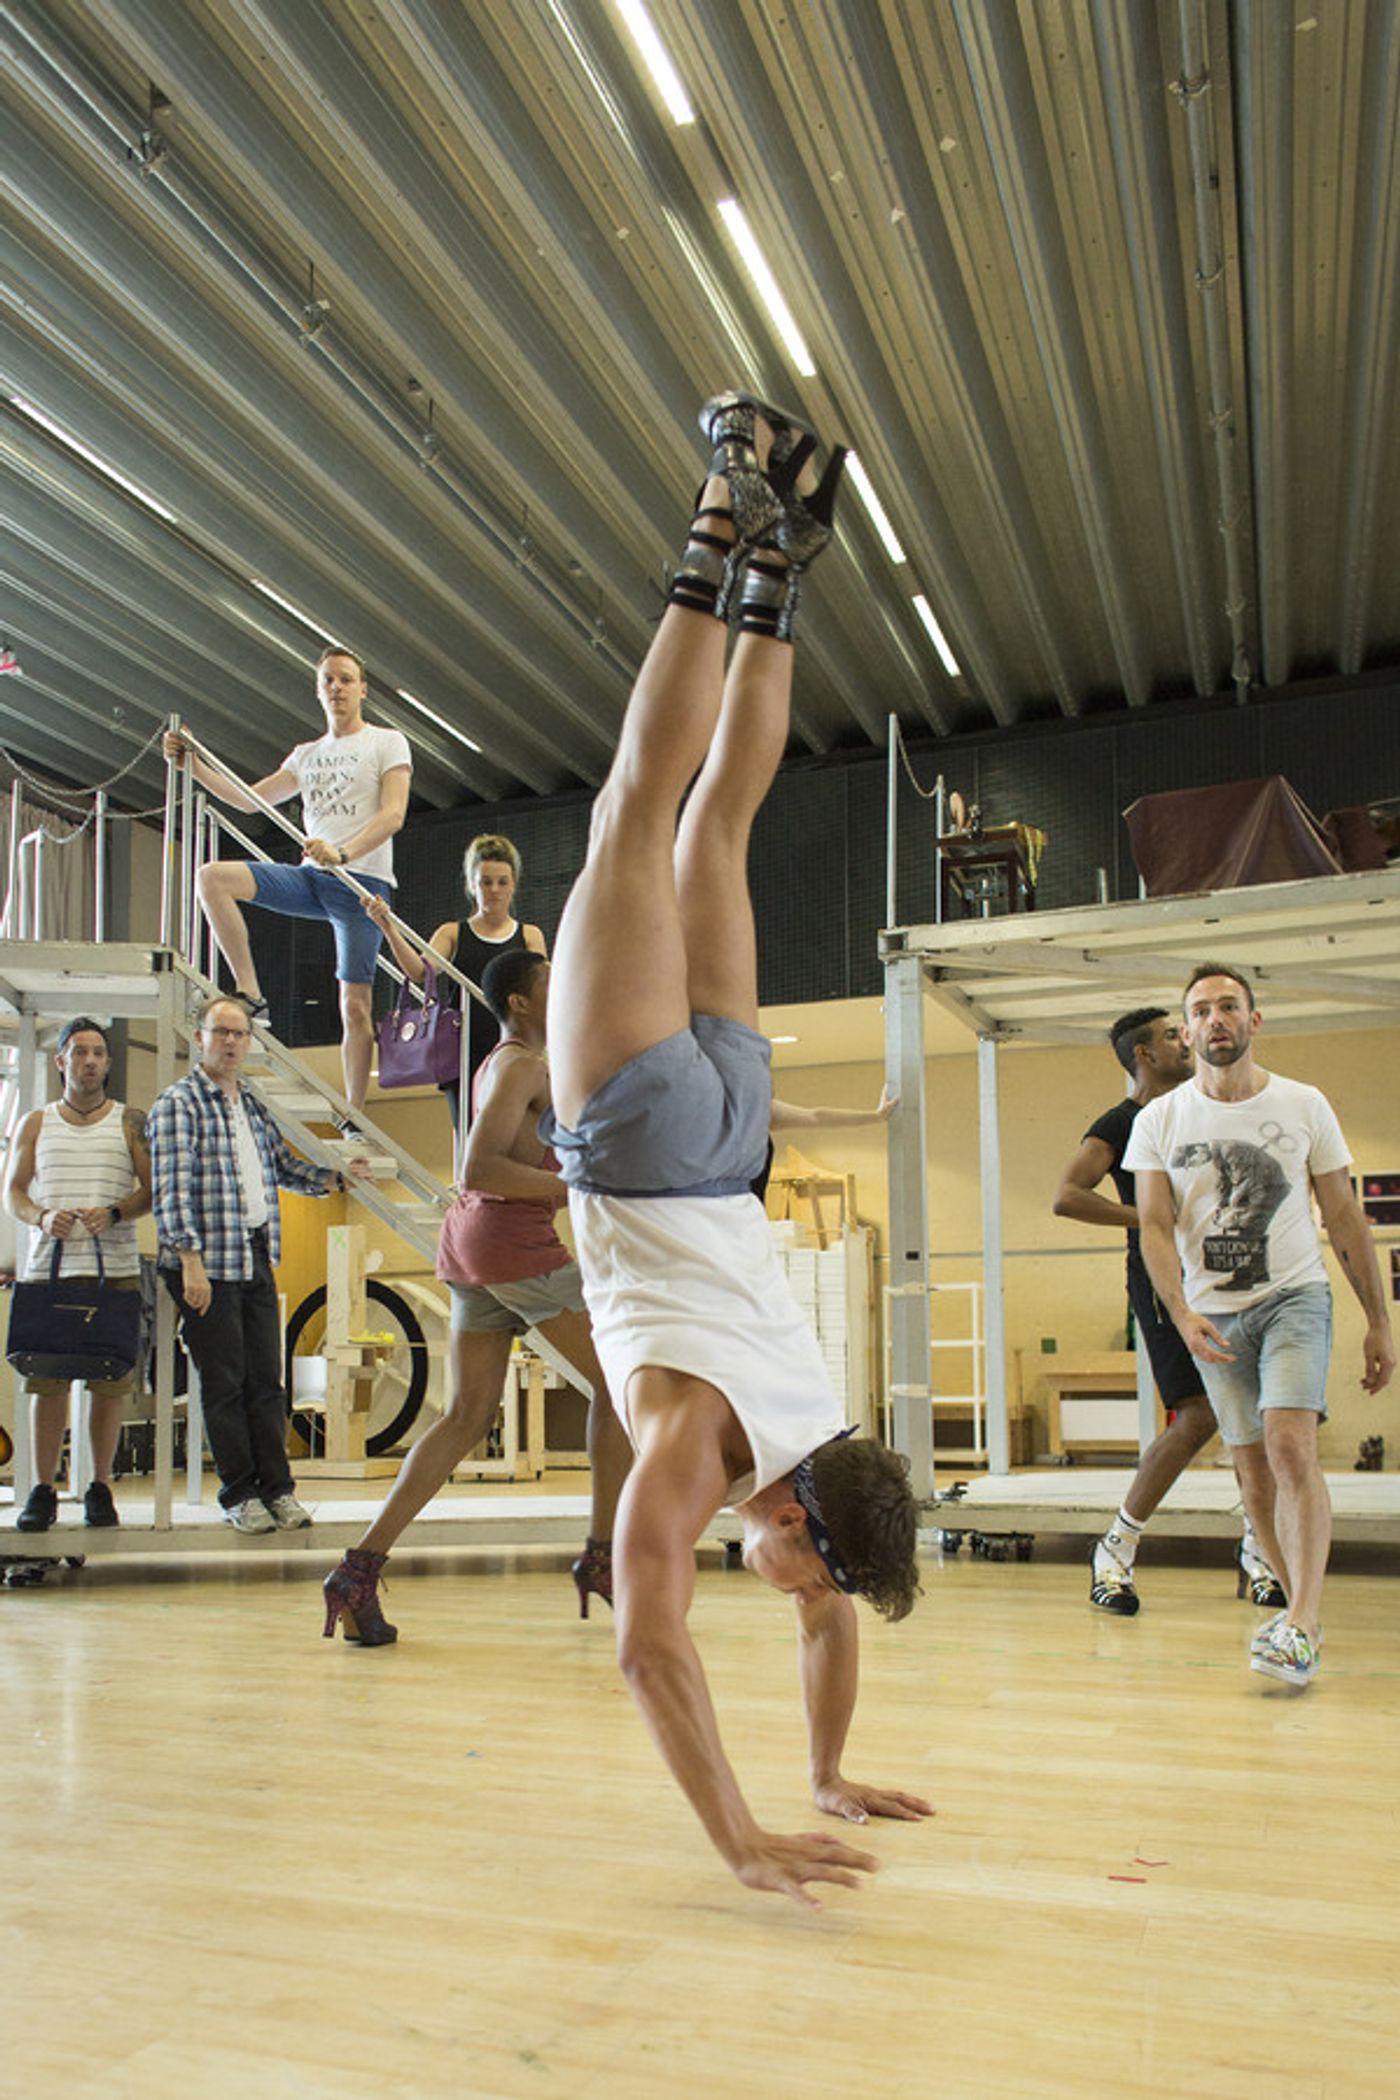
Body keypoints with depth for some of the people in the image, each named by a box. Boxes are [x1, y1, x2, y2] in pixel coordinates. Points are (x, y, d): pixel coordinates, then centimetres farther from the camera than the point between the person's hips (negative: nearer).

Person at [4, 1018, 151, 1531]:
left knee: (109, 1382, 0)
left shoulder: (130, 1121, 9)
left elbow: (154, 1189, 5)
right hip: (49, 1268, 1)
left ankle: (100, 1488, 10)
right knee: (46, 1380, 1)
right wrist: (42, 1216, -9)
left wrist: (114, 1213, -13)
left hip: (115, 1270, -1)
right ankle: (43, 1490, 9)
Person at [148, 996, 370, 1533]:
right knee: (224, 1384, 1)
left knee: (266, 1380, 8)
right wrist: (190, 1258, -20)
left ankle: (277, 1489, 15)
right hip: (207, 1264, -6)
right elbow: (172, 1189, -13)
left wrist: (334, 1177, 9)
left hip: (257, 1258, 7)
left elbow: (285, 1167, 24)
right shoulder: (178, 1103, -6)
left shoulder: (252, 1106, 16)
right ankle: (239, 1495, 11)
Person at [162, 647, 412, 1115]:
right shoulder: (307, 755, 21)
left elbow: (393, 815, -12)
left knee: (355, 1005, -7)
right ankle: (251, 997, -13)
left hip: (362, 880, -5)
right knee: (213, 877, -16)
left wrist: (343, 854, -28)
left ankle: (354, 1115, 2)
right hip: (311, 877, 6)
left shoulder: (388, 743, 2)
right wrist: (193, 764, 10)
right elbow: (250, 799, 21)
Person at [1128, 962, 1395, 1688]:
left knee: (1290, 1445, -19)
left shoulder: (1304, 1106, -2)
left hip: (1294, 1297, -2)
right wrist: (1182, 1314, -21)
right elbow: (1155, 1226, -6)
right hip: (1212, 1314, 2)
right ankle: (1303, 1607, 23)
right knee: (1252, 1468, 6)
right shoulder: (1159, 1120, -2)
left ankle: (1299, 1626, -18)